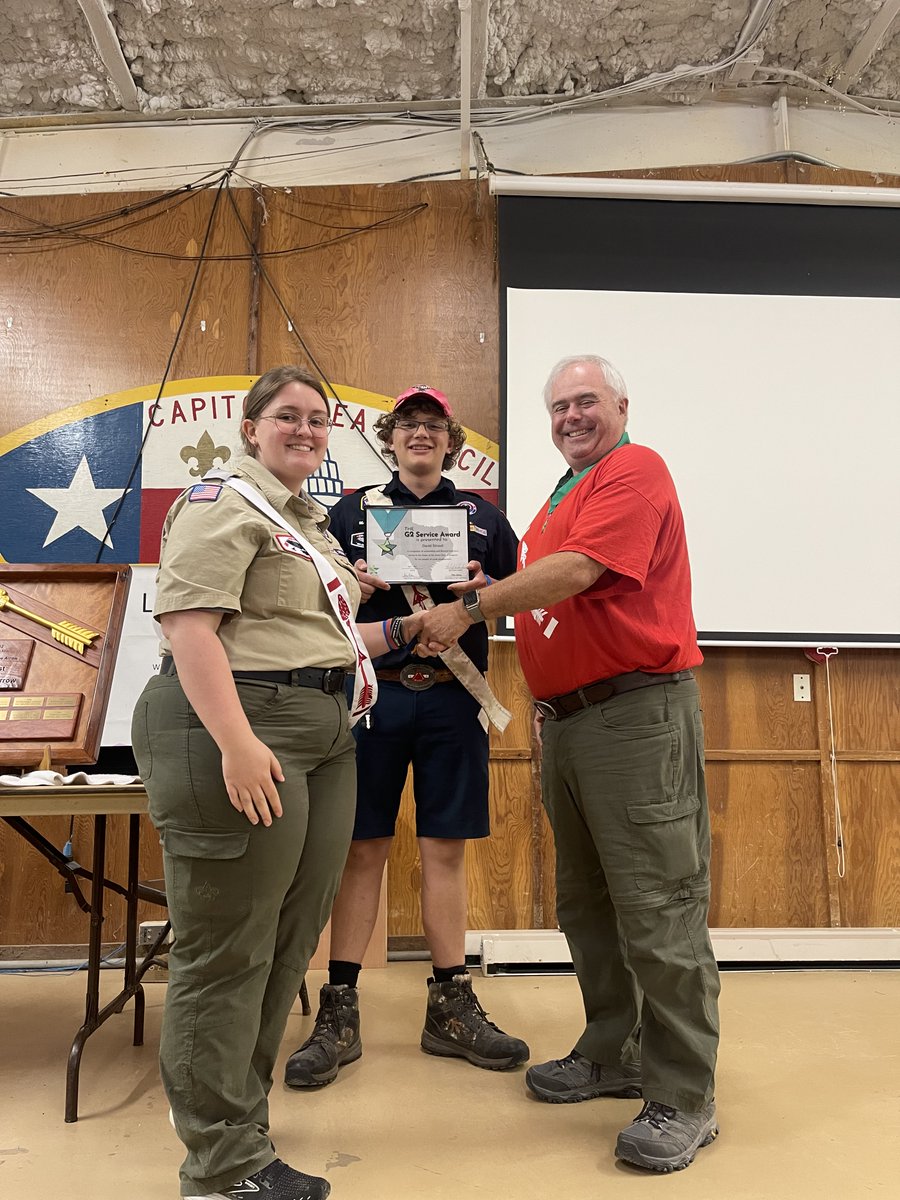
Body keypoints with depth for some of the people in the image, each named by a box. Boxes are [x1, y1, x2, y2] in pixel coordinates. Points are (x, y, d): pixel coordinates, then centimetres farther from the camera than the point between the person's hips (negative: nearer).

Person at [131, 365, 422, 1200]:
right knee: (228, 950, 1)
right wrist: (236, 741, -27)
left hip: (321, 738, 10)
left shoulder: (310, 521, 22)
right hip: (240, 732, -10)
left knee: (288, 942, 16)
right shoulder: (225, 502, -7)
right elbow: (188, 621, -19)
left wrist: (401, 631, 18)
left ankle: (221, 1102, 36)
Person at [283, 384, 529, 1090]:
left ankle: (452, 1007, 20)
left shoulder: (482, 516, 13)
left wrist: (485, 591, -9)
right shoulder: (351, 511, 11)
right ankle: (339, 1013, 13)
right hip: (372, 692, -1)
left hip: (453, 698, 1)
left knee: (446, 850, 6)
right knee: (363, 848, 2)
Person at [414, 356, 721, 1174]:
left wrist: (470, 609, -15)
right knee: (587, 906, 16)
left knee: (657, 911, -3)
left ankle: (684, 1099, 10)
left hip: (638, 714, -9)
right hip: (567, 720, 9)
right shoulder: (562, 498, 21)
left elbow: (577, 571, -19)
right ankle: (612, 1056, 31)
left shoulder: (635, 471, -6)